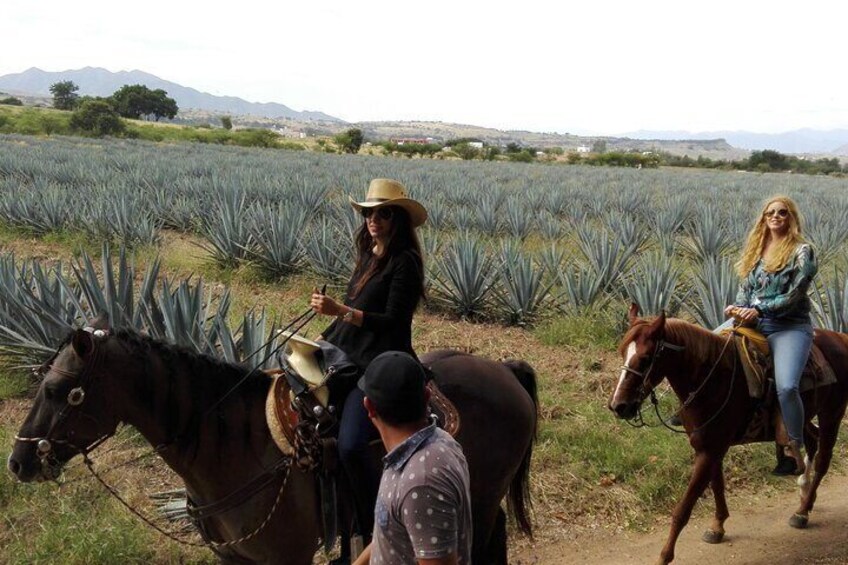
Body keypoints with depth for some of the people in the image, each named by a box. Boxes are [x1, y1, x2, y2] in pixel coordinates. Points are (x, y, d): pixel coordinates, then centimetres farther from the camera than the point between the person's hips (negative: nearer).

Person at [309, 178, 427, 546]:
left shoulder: (404, 262, -11)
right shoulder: (368, 255, 15)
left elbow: (393, 320, -18)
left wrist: (341, 310, -27)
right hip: (346, 357, 9)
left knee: (351, 445, -26)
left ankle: (377, 533, -10)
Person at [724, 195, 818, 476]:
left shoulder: (802, 251, -4)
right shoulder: (755, 248, 14)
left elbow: (794, 296, -11)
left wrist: (759, 310, -19)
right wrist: (739, 307, -6)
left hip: (790, 327, -6)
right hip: (752, 321, 7)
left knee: (786, 387, -28)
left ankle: (796, 448, -10)